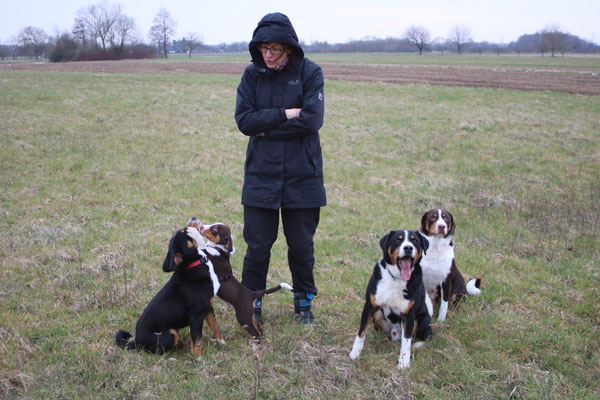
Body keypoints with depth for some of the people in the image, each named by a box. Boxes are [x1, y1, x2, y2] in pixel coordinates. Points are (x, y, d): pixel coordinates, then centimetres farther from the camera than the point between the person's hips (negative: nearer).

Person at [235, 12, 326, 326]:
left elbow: (311, 120, -16)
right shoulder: (252, 74, 2)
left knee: (302, 245, 10)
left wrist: (266, 128, -11)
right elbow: (244, 121, -8)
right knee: (258, 245, 3)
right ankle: (251, 305, 22)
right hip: (261, 175, 1)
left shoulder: (310, 73, -5)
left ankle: (304, 303, 30)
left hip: (302, 176, -1)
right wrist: (285, 115, -16)